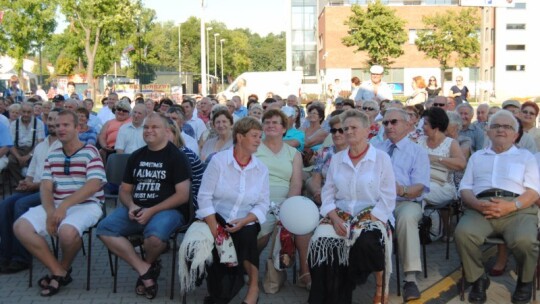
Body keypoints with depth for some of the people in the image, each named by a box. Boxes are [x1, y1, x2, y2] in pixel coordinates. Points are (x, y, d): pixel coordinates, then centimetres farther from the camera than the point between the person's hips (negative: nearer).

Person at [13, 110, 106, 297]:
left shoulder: (90, 152, -4)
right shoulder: (52, 156, 14)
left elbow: (93, 185, -16)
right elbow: (45, 187, 6)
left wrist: (64, 206, -23)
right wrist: (50, 211, -15)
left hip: (86, 205, -6)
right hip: (56, 206, 6)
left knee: (67, 231, -37)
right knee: (20, 227, -15)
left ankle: (64, 268, -1)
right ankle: (58, 271, -8)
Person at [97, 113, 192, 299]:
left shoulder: (177, 156, -3)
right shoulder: (136, 156, 15)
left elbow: (183, 195, -10)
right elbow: (124, 190, 18)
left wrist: (152, 211, -17)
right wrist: (131, 206, -6)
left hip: (168, 210, -6)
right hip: (136, 209, 6)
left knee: (155, 235, -37)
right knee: (104, 229, -17)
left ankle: (149, 264, 1)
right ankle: (145, 270, -13)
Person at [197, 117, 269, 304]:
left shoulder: (261, 169, 4)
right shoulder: (218, 160, -5)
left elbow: (263, 204, 0)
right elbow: (204, 196, -9)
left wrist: (243, 221, -17)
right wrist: (214, 228, -18)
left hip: (244, 223, 2)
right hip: (216, 218, -1)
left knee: (247, 236, -29)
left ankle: (253, 286, -8)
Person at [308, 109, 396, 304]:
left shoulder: (382, 158, 2)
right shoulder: (336, 159, 15)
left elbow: (388, 198, -3)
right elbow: (327, 194, 10)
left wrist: (367, 222, -15)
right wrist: (335, 218, -9)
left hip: (371, 216, -3)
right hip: (340, 216, 3)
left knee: (367, 242, -36)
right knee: (321, 242, -28)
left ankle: (380, 286, -7)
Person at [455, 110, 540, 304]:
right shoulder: (477, 157, 29)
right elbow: (465, 188, 18)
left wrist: (511, 205, -12)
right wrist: (477, 204, -7)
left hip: (518, 209, -1)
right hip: (481, 208, 1)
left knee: (524, 240, -34)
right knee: (463, 233, -32)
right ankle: (478, 279, -7)